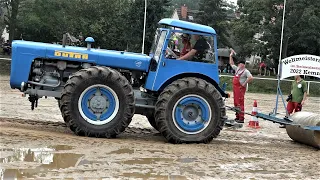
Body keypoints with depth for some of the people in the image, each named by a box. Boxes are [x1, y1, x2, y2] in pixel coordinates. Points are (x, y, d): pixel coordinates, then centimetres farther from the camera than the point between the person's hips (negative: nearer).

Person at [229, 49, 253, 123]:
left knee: (240, 103, -11)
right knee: (236, 103, 13)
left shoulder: (246, 71, -8)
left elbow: (251, 78, -22)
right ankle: (237, 117, 21)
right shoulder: (237, 69, 16)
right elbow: (231, 63, 30)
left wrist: (244, 83, -18)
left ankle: (241, 118, -12)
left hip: (240, 88, -9)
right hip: (235, 87, 9)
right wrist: (231, 56, 26)